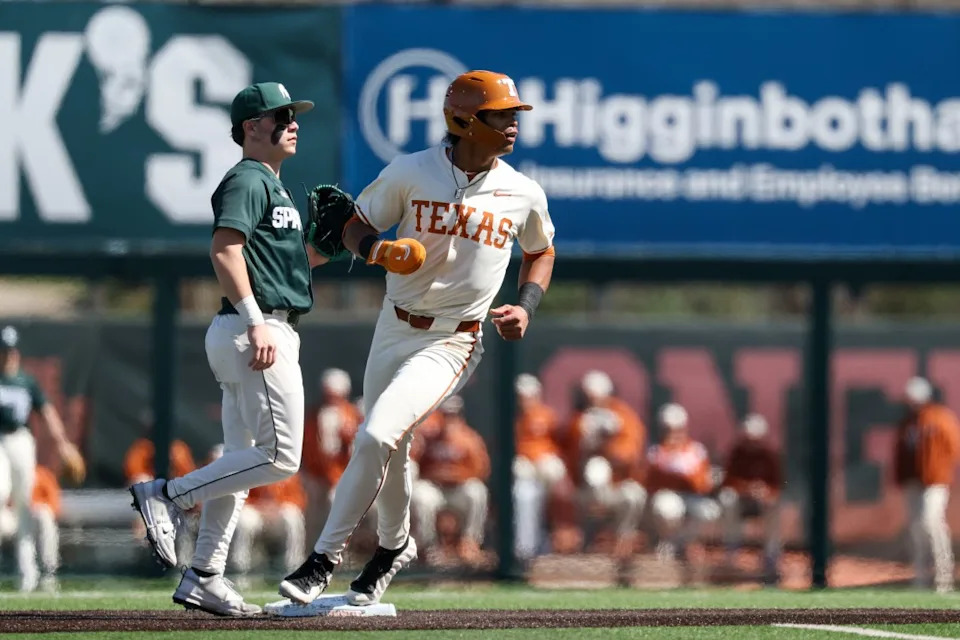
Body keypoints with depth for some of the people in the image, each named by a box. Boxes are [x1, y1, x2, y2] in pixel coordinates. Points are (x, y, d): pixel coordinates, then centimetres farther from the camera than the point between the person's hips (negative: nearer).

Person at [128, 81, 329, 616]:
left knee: (243, 462, 8)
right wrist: (255, 322, -27)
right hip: (258, 329, -11)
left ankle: (205, 578, 7)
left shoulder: (272, 187, 24)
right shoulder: (248, 180, -8)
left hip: (262, 332, 11)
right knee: (280, 457, -13)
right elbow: (225, 250, -20)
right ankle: (166, 496, -10)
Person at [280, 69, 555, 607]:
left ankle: (325, 558, -9)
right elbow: (357, 223, 4)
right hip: (394, 331, 2)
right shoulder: (411, 173, -7)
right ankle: (395, 545, 44)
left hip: (451, 344, -2)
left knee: (376, 439, -19)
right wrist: (377, 250, -19)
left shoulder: (524, 195, -3)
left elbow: (541, 251, 16)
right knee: (388, 451, 15)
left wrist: (527, 307, 0)